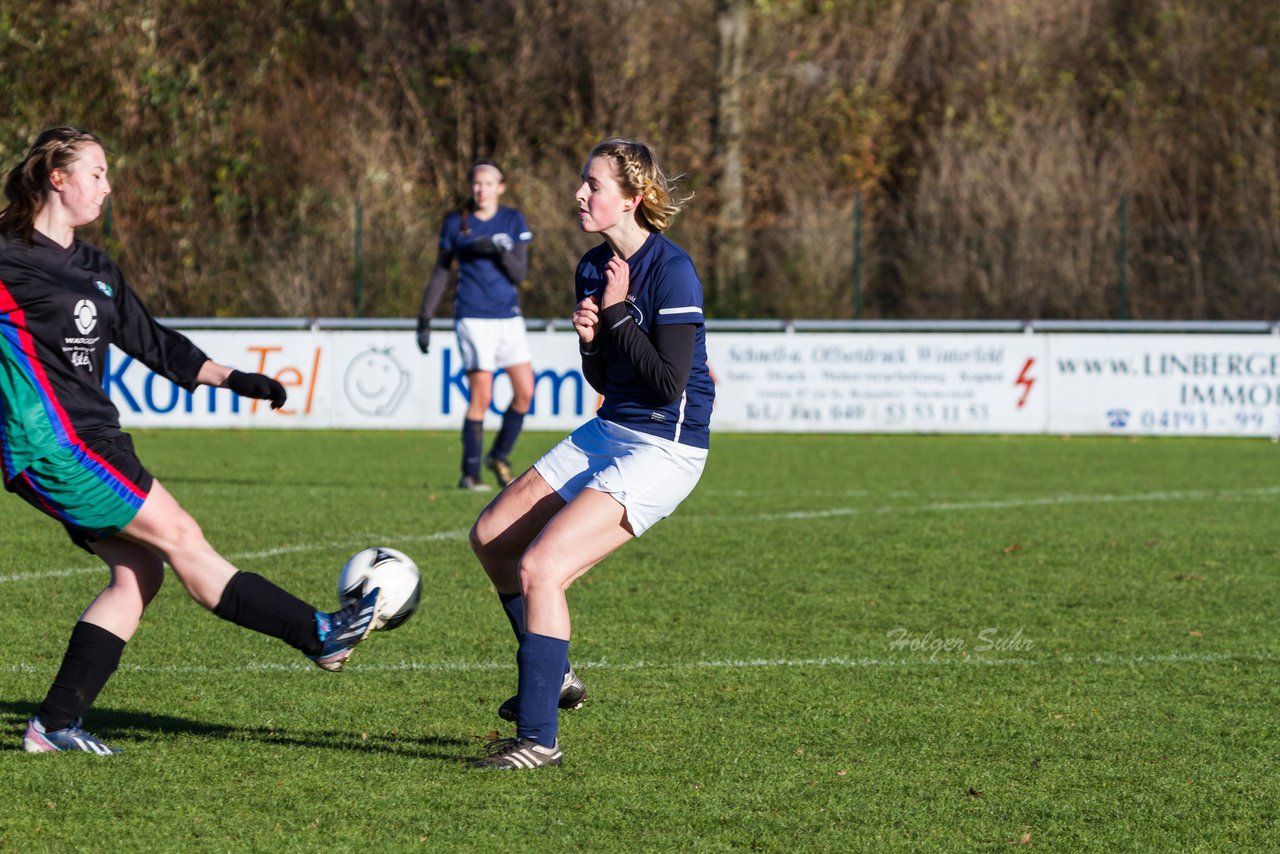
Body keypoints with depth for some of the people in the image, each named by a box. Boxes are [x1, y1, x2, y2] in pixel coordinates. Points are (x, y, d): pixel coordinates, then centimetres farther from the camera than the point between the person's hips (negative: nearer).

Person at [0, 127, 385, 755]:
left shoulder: (96, 270, 18)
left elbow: (150, 343, 23)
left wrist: (231, 379, 18)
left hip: (93, 440, 10)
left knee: (139, 571, 2)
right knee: (178, 535, -8)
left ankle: (55, 724, 5)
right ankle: (319, 635, -7)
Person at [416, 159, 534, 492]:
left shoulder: (513, 220, 5)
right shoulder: (455, 222, 2)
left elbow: (519, 274, -1)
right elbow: (440, 272, 8)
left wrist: (499, 251, -20)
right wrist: (424, 320, 6)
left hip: (509, 317, 3)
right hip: (473, 317, -3)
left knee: (525, 392, -1)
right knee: (481, 396, -10)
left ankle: (499, 456, 19)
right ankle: (470, 473, -3)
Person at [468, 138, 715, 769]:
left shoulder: (671, 271, -19)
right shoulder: (593, 268, 7)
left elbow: (669, 382, -23)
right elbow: (604, 380, 13)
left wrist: (617, 313, -18)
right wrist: (589, 338, -8)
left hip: (664, 450, -10)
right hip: (608, 432, 10)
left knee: (539, 567, -19)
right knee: (491, 536, 13)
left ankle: (539, 738, -12)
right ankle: (551, 676, 28)